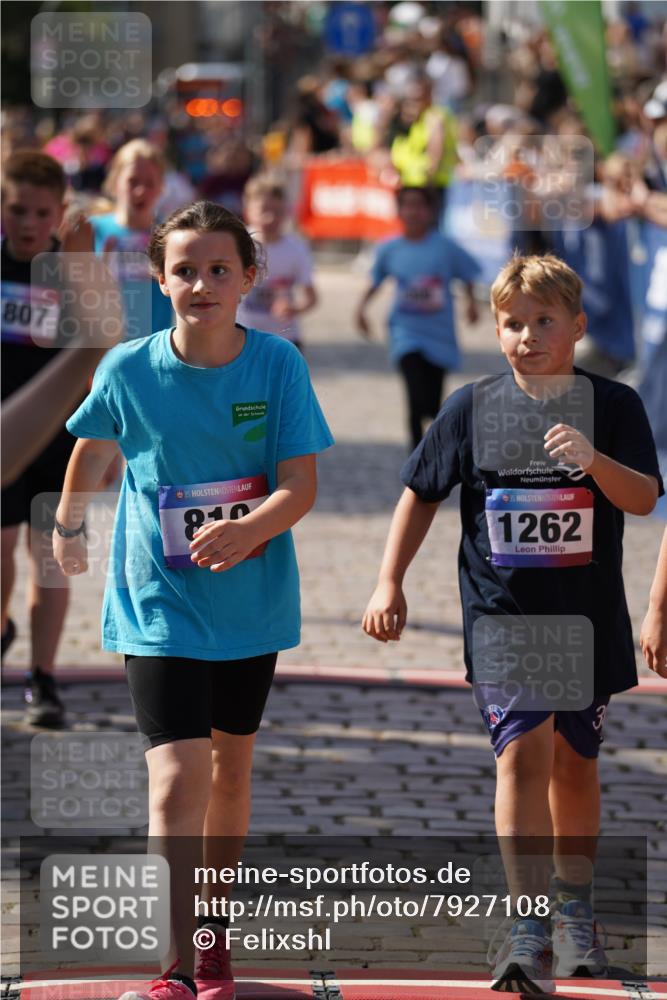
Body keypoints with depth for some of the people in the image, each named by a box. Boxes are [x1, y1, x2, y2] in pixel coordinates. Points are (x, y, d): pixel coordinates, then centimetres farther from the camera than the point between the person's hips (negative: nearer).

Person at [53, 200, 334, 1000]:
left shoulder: (278, 365, -10)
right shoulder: (127, 371, -10)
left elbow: (302, 485, -13)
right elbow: (92, 446, 11)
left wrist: (248, 529, -33)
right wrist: (68, 526, 25)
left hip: (253, 601, 2)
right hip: (158, 605, -2)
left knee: (230, 769, 18)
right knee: (177, 779, -15)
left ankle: (212, 932, 38)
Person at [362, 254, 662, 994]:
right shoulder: (473, 407, -2)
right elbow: (421, 494, 8)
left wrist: (595, 461, -33)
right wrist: (389, 583, 3)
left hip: (587, 619, 1)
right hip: (501, 617, -1)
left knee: (574, 761, 14)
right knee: (522, 752, -15)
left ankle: (574, 909, 34)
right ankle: (528, 928, -19)